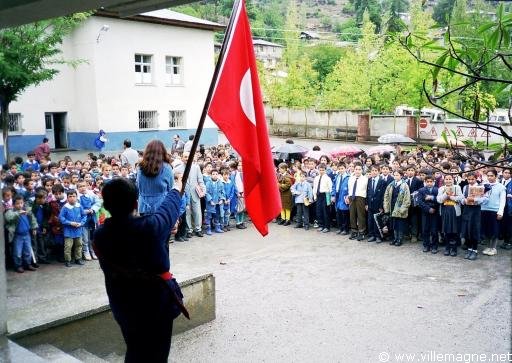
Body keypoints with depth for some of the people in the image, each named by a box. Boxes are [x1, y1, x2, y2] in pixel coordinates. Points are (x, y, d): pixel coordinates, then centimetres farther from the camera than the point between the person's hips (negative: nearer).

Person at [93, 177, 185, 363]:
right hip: (156, 300, -3)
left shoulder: (100, 235, -12)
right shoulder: (150, 226, -22)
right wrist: (176, 189, 19)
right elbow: (168, 208, -3)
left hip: (122, 304, 4)